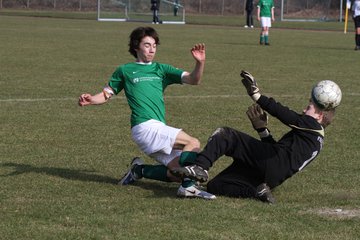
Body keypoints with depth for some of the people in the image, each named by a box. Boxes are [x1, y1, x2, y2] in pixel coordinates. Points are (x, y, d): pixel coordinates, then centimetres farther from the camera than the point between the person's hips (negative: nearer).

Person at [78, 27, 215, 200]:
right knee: (193, 143, -20)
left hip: (159, 129, 6)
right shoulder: (125, 71, 11)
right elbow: (107, 94, 13)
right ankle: (189, 186, -28)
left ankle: (140, 170, 12)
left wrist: (200, 63, -12)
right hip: (145, 126, -6)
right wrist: (91, 100, -9)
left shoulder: (161, 69, 19)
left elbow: (193, 80, 8)